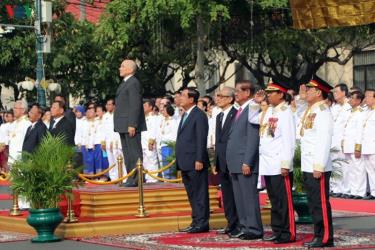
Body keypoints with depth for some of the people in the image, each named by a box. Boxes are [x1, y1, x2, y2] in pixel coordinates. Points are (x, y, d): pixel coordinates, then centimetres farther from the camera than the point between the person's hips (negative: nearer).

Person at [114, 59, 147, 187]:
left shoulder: (133, 83, -13)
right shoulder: (125, 83, 20)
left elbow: (135, 105, -19)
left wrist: (132, 125, -23)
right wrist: (119, 125, 18)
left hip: (131, 125, -11)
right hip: (123, 126, 11)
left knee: (134, 152, -7)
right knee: (127, 153, 13)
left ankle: (136, 179, -6)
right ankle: (131, 178, 17)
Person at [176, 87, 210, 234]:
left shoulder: (199, 115, -10)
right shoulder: (185, 115, 18)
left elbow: (201, 139, -16)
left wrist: (199, 160, -20)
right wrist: (180, 161, 17)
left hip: (195, 163, -9)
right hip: (185, 163, 9)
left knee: (199, 193, -4)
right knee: (192, 194, 12)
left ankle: (202, 223, -1)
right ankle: (196, 222, 18)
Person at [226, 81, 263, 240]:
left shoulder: (252, 109, -12)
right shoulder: (240, 111, 17)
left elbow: (253, 138, -17)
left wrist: (247, 162, -20)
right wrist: (232, 162, 15)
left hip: (245, 163, -9)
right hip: (235, 163, 9)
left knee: (249, 197, -4)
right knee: (239, 198, 12)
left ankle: (254, 230, 1)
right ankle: (244, 227, 19)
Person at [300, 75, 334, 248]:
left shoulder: (323, 112, -13)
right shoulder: (310, 111, 16)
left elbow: (324, 142, -19)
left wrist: (319, 167, -22)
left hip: (318, 168, -9)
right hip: (308, 167, 9)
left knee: (321, 204, -4)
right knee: (313, 203, 13)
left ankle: (325, 239, 1)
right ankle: (318, 236, 19)